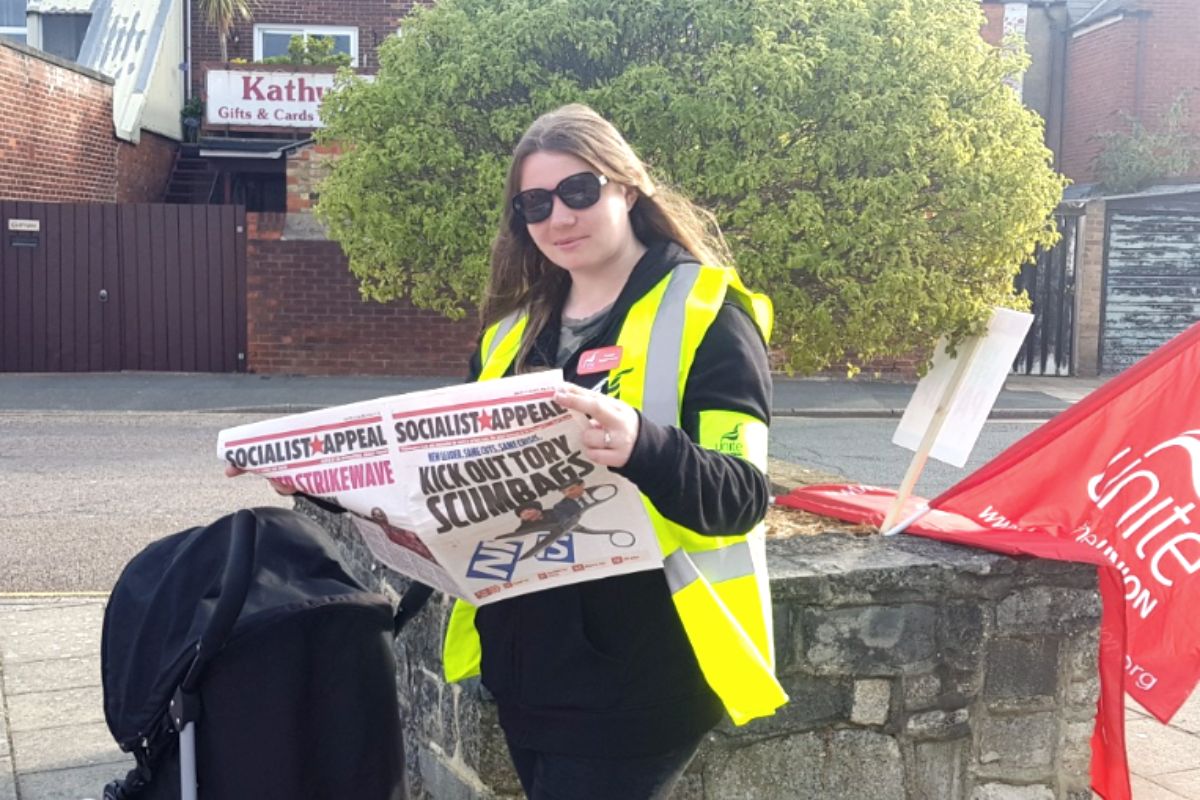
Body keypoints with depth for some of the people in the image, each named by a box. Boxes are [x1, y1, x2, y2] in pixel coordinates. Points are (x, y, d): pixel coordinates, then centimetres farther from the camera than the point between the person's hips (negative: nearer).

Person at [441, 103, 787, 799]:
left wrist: (642, 448, -36)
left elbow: (743, 497, -18)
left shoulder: (705, 314, -9)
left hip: (633, 672, -6)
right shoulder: (514, 331, 11)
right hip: (524, 658, 6)